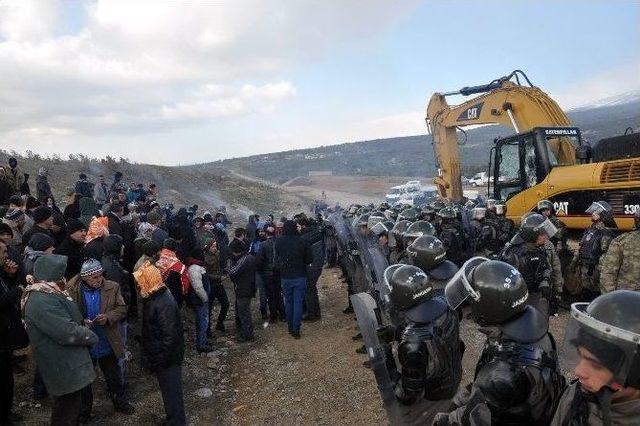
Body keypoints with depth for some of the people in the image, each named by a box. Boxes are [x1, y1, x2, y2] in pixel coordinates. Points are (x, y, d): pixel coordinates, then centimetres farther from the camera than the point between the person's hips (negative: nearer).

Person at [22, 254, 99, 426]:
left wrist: (83, 325, 0)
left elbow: (69, 320, 18)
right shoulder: (42, 302, -25)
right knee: (66, 412, 5)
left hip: (70, 363, 10)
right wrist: (91, 337, -13)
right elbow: (67, 332, -28)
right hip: (64, 369, -10)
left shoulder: (48, 295, 10)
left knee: (73, 404, 24)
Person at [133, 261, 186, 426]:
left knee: (171, 393, 7)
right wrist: (149, 357, 17)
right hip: (161, 355, 9)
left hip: (166, 359, -9)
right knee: (169, 390, 23)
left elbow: (170, 337, -27)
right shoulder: (154, 297, 3)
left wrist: (157, 361, -21)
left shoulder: (164, 304, -28)